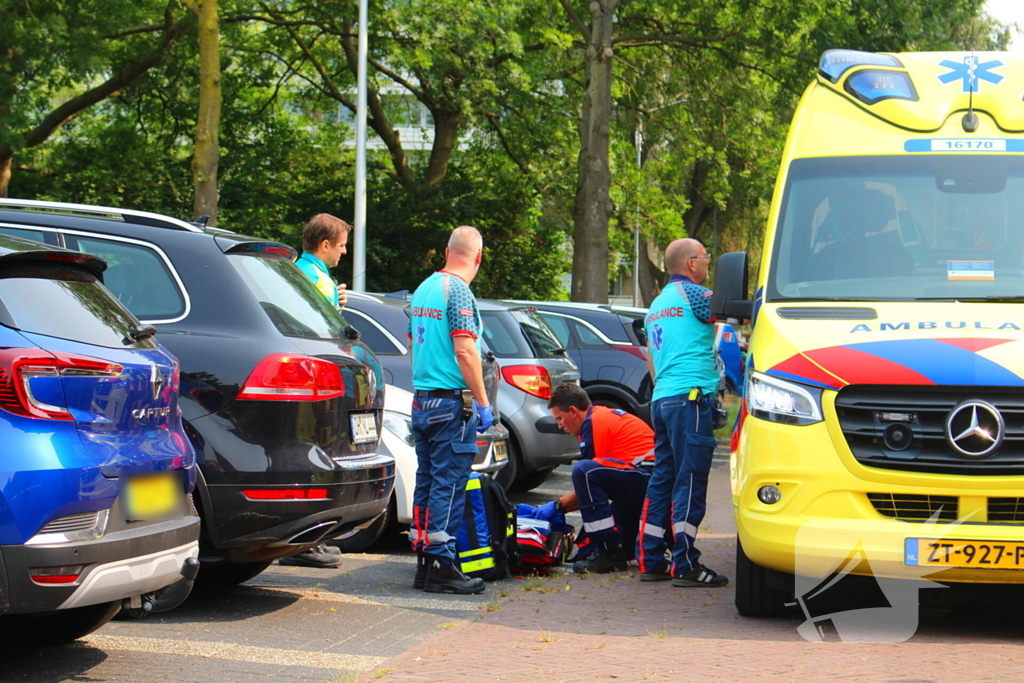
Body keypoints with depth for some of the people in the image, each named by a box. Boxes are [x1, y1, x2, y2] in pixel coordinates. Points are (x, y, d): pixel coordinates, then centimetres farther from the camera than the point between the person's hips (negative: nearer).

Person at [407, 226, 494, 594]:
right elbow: (464, 351, -19)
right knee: (449, 484, -7)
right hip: (451, 401, -9)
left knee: (427, 481, 12)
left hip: (421, 399, 9)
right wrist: (483, 403, -15)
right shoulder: (458, 291, -13)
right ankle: (440, 566, -7)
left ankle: (424, 563, 16)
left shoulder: (423, 289, 14)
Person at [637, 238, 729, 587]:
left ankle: (651, 561, 11)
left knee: (663, 479, 11)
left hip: (661, 399, 9)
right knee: (690, 481, -9)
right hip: (691, 396, -9)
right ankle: (685, 565, -10)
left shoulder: (656, 305, 24)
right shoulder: (693, 294, -4)